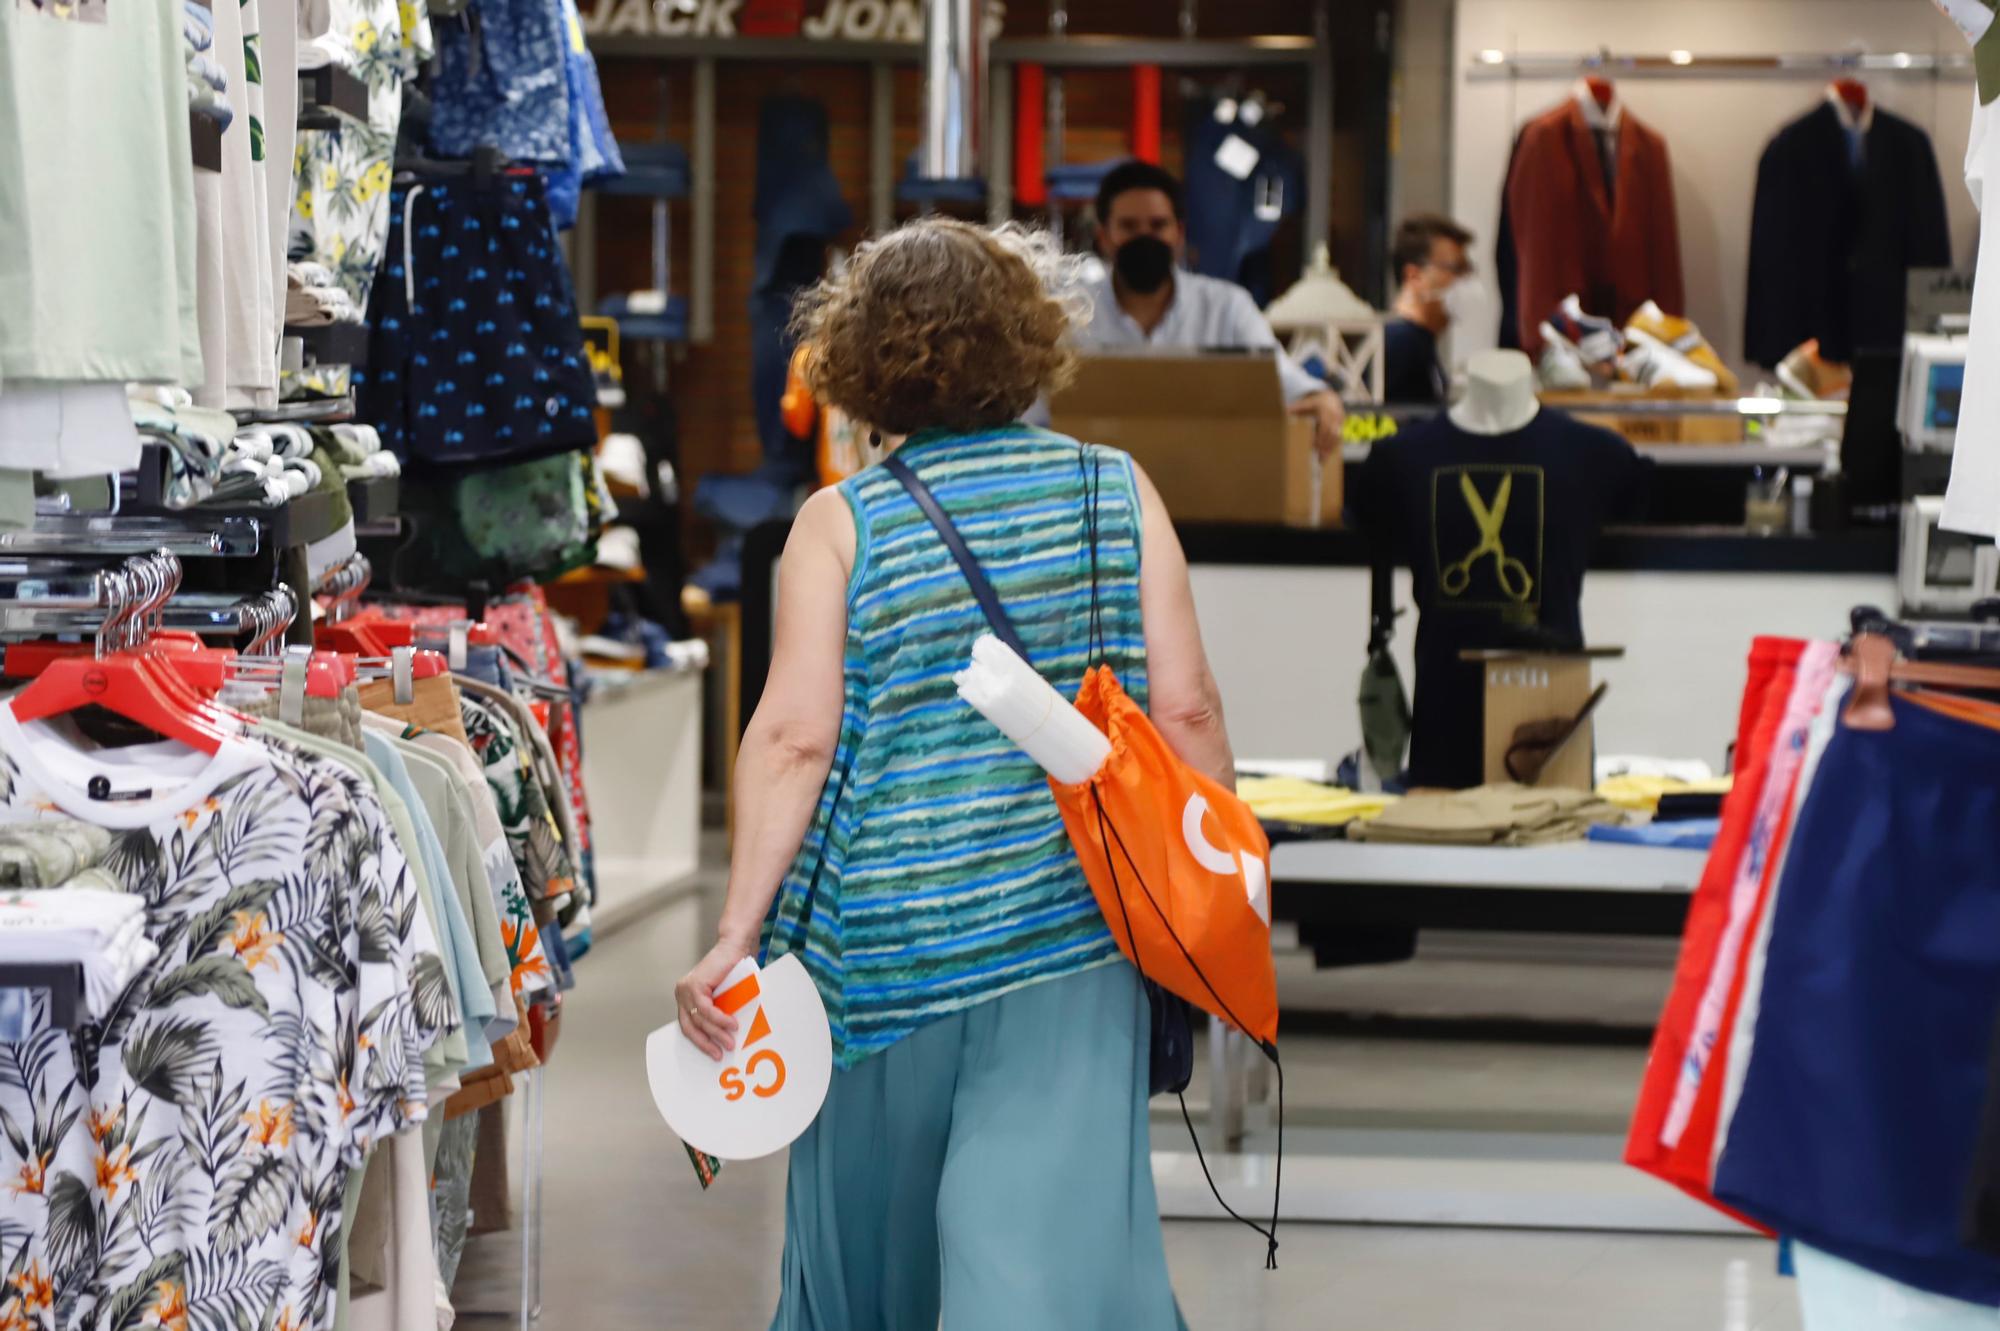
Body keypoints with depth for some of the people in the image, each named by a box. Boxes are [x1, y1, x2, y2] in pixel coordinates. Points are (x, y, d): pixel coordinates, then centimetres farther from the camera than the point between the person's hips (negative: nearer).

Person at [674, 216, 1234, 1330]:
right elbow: (1185, 712, 0)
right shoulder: (1116, 494, 3)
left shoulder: (839, 525, -2)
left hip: (886, 939, 0)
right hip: (1069, 940, 0)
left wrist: (738, 933, -8)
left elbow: (795, 738, -10)